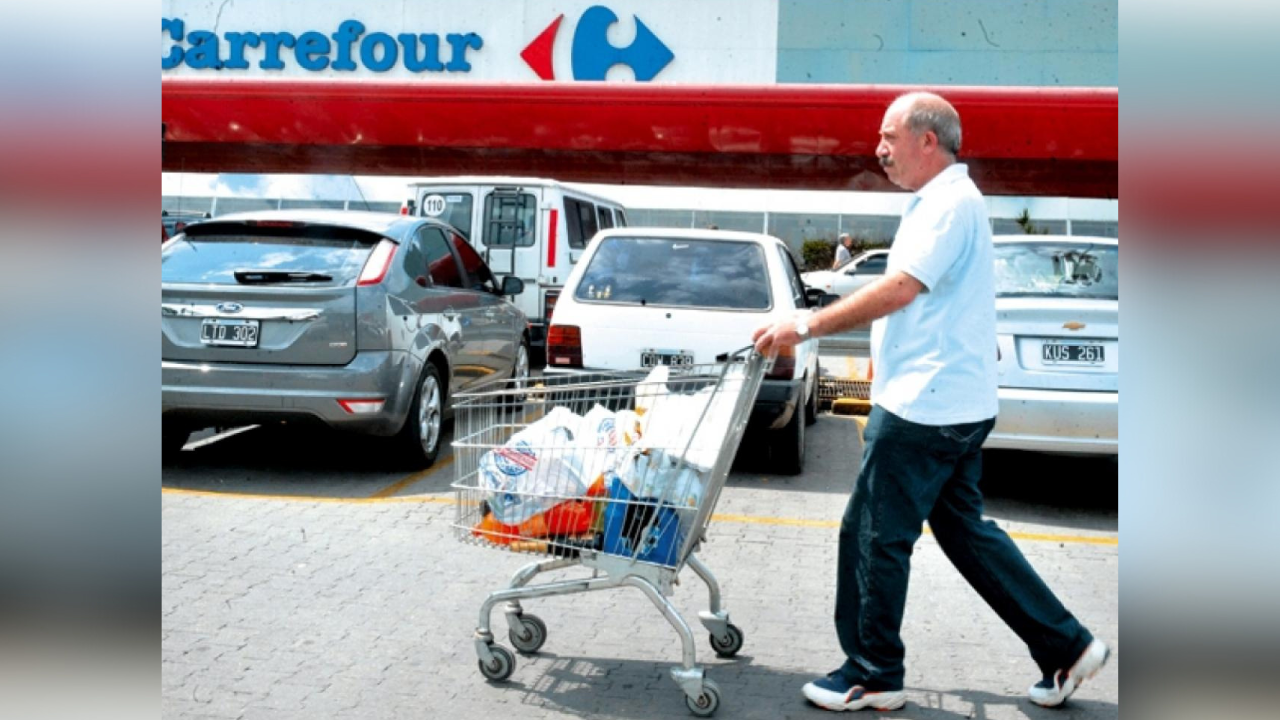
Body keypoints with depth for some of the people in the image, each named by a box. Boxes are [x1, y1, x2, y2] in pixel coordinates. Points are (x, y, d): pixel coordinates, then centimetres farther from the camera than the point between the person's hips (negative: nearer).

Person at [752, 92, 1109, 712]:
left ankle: (872, 675, 13)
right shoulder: (943, 200, 19)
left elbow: (898, 290, -24)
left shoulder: (949, 202, -14)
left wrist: (805, 327, -21)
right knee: (963, 529, 17)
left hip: (924, 406, -11)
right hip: (955, 403, 11)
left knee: (873, 536, -1)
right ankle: (1066, 647, 22)